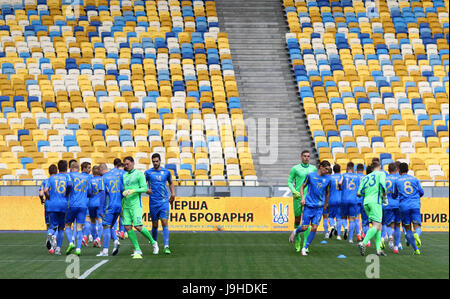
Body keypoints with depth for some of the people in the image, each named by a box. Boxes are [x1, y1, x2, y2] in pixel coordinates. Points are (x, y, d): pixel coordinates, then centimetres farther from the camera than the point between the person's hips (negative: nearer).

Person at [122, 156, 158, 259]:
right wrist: (122, 205, 19)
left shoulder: (139, 174, -3)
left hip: (136, 205, -7)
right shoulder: (124, 176, 17)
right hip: (126, 206, 7)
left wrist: (133, 191, -22)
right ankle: (137, 250, 2)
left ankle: (153, 242, 9)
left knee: (138, 227, -14)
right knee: (127, 227, -4)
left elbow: (144, 188, -9)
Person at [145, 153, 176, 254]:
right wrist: (146, 190, -16)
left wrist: (173, 193, 10)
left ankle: (166, 246, -14)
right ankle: (155, 245, 25)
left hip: (164, 201, 0)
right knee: (154, 225, 6)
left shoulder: (166, 172, 7)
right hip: (153, 203, 0)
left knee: (165, 223, -11)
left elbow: (171, 183, 23)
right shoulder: (148, 172, 3)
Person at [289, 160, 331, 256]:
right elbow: (302, 187, 9)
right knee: (304, 227, -4)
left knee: (314, 228, -8)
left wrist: (326, 204, 23)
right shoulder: (310, 175, -2)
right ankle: (295, 232, 31)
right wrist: (302, 197, -6)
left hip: (319, 207, 2)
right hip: (309, 205, -2)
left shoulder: (328, 179, 4)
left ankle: (305, 249, 4)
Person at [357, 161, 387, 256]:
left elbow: (360, 192, 14)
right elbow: (382, 184, -11)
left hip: (366, 202, 6)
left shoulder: (366, 177, 24)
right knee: (376, 226, -12)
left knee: (378, 226, 10)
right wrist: (384, 197, 1)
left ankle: (378, 249, 1)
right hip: (375, 201, -6)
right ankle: (363, 243, -29)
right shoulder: (381, 174, 10)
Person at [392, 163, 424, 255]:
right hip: (415, 205, 0)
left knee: (407, 229, 9)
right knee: (417, 227, 0)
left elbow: (394, 195, 15)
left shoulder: (397, 181, 10)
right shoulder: (415, 179, 13)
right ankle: (416, 235, -37)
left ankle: (416, 249, 2)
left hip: (404, 207, 0)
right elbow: (421, 192, 14)